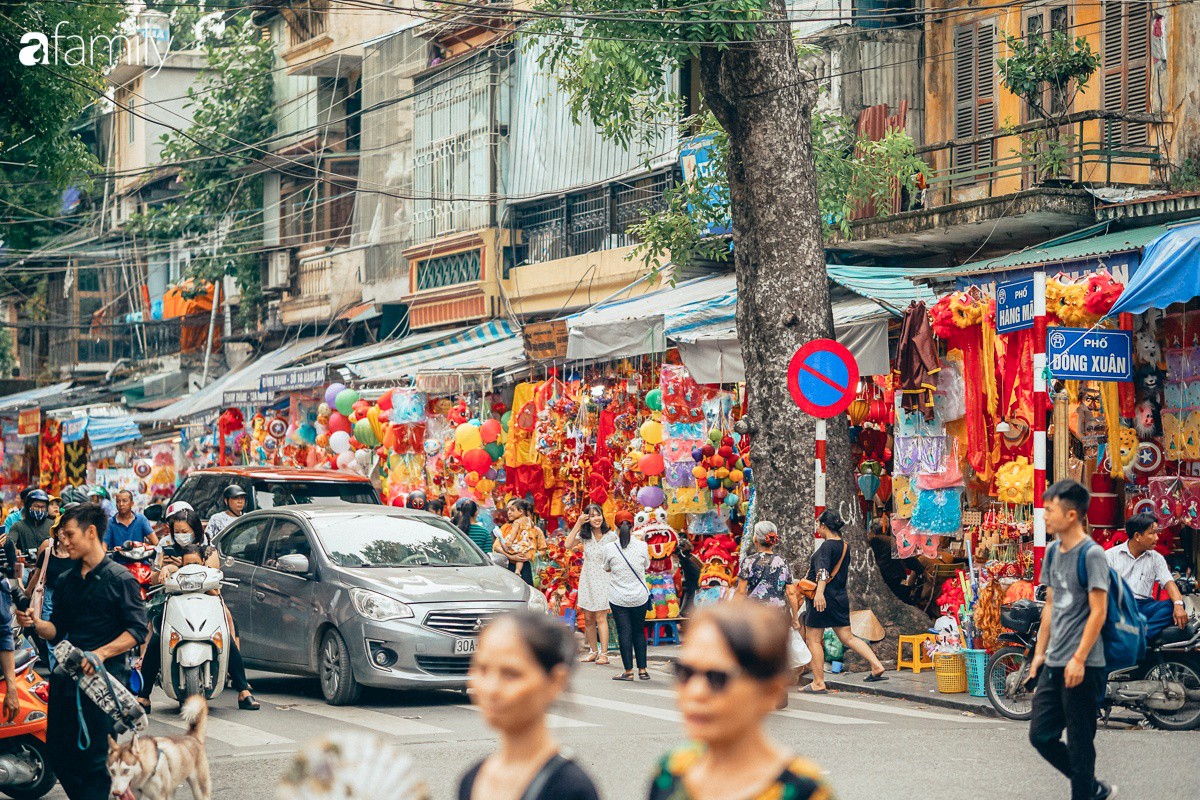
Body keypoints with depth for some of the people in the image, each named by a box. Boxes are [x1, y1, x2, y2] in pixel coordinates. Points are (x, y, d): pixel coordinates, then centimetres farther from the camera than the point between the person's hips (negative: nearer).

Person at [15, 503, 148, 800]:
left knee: (94, 759, -6)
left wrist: (102, 652, -22)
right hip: (66, 675, 7)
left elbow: (137, 630, -10)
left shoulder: (121, 579, -4)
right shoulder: (66, 581, 16)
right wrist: (35, 623, -3)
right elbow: (58, 630, 18)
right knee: (59, 753, 7)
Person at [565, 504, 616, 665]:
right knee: (588, 618, 7)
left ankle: (604, 653, -8)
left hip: (603, 580, -4)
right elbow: (568, 545, -10)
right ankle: (593, 651, 19)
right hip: (587, 580, 4)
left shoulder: (611, 536, -7)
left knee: (600, 617, -10)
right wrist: (578, 524, -11)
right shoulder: (584, 535, 3)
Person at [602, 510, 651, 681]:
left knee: (624, 632, 2)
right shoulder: (642, 546, -8)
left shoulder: (609, 548, -10)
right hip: (639, 596, 2)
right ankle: (642, 669, 15)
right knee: (639, 631, 13)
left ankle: (628, 670, 1)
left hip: (618, 598, -2)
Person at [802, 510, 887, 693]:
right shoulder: (845, 546, 11)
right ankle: (876, 666, 0)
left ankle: (818, 683, 2)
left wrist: (819, 592, -45)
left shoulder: (827, 546, -15)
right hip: (840, 597, 8)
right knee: (848, 637, 12)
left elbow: (823, 570, -31)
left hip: (823, 599, -8)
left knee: (813, 640, 1)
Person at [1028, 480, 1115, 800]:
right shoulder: (1053, 551, 11)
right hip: (1054, 665, 8)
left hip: (1082, 667, -8)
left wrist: (1079, 659, -19)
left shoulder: (1091, 555, -13)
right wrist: (1040, 652, 16)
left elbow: (1098, 611, -15)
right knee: (1040, 735, 10)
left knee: (1079, 743, -1)